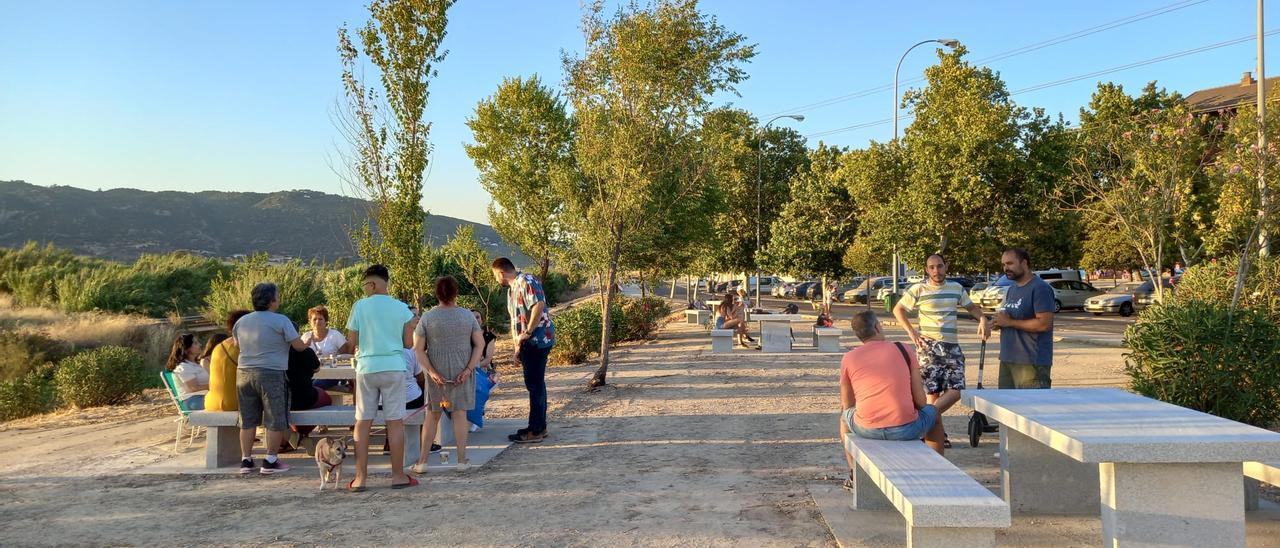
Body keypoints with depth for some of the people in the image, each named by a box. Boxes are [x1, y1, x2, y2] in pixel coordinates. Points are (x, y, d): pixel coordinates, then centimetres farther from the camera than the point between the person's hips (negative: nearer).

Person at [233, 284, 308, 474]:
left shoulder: (242, 322, 11)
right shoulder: (281, 321, -9)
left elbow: (237, 343, 23)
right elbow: (299, 346, -8)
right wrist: (308, 342, 13)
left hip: (244, 373, 6)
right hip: (271, 374, -6)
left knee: (248, 420, 12)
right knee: (275, 421, 1)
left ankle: (246, 460, 15)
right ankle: (270, 461, 1)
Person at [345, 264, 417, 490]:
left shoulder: (360, 306, -2)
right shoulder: (402, 308, 1)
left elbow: (352, 341, 1)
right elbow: (409, 343, 3)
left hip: (366, 368, 0)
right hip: (393, 368, 0)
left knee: (363, 423, 6)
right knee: (395, 422, 4)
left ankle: (360, 477, 8)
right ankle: (398, 475, 8)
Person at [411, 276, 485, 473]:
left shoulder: (427, 317, -4)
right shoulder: (467, 315, -1)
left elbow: (418, 349, -8)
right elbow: (480, 344, -5)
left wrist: (432, 372, -9)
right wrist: (468, 369, -8)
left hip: (437, 372, 0)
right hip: (462, 372, 0)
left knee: (433, 415, 10)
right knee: (459, 414, 8)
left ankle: (423, 460, 12)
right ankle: (462, 459, 10)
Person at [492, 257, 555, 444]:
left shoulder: (526, 282, -13)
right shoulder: (511, 290, 17)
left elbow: (538, 306, -27)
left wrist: (527, 333, -22)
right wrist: (518, 347, 16)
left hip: (537, 340, -10)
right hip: (529, 344, 10)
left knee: (535, 386, -5)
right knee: (536, 385, 15)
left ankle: (535, 431, 0)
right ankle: (539, 426, 25)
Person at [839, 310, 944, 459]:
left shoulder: (848, 359, 4)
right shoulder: (904, 350, 2)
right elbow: (920, 401, 0)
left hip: (866, 430, 1)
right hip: (906, 430, -1)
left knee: (845, 414, 35)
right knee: (933, 412, 31)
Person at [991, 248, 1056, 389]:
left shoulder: (1040, 288, -11)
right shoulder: (1012, 289, 17)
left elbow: (1044, 323, -20)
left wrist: (1009, 322, -15)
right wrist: (999, 320, 1)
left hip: (1032, 362, -9)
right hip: (1007, 359, 9)